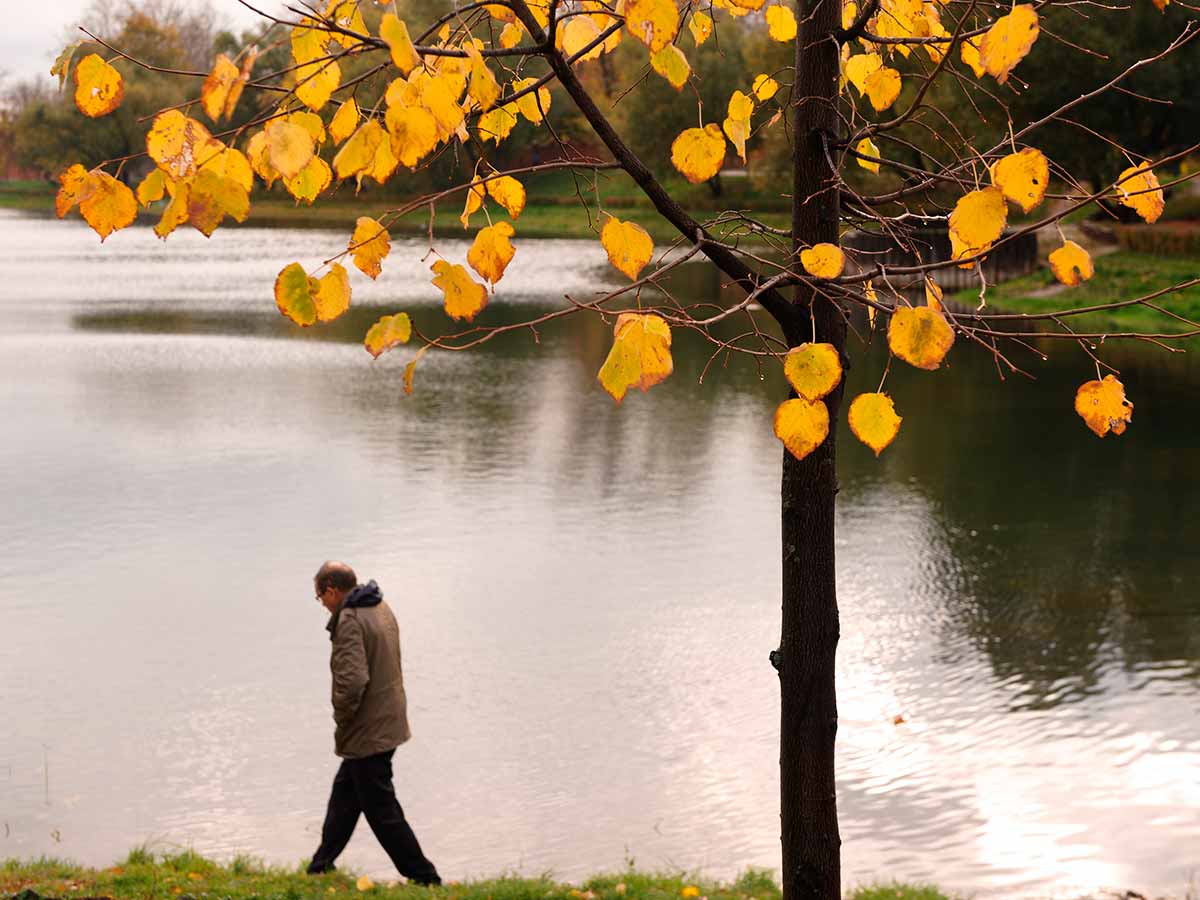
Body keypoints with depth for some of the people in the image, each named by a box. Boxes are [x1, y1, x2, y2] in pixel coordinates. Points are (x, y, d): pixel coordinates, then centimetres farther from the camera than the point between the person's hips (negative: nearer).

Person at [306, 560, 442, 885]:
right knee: (344, 792, 23)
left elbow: (353, 681, -30)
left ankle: (425, 880, 6)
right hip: (389, 721, 10)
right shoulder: (382, 609, 9)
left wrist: (341, 720, -12)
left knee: (382, 810, 0)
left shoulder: (349, 620, -21)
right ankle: (321, 867, 36)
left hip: (367, 732, -10)